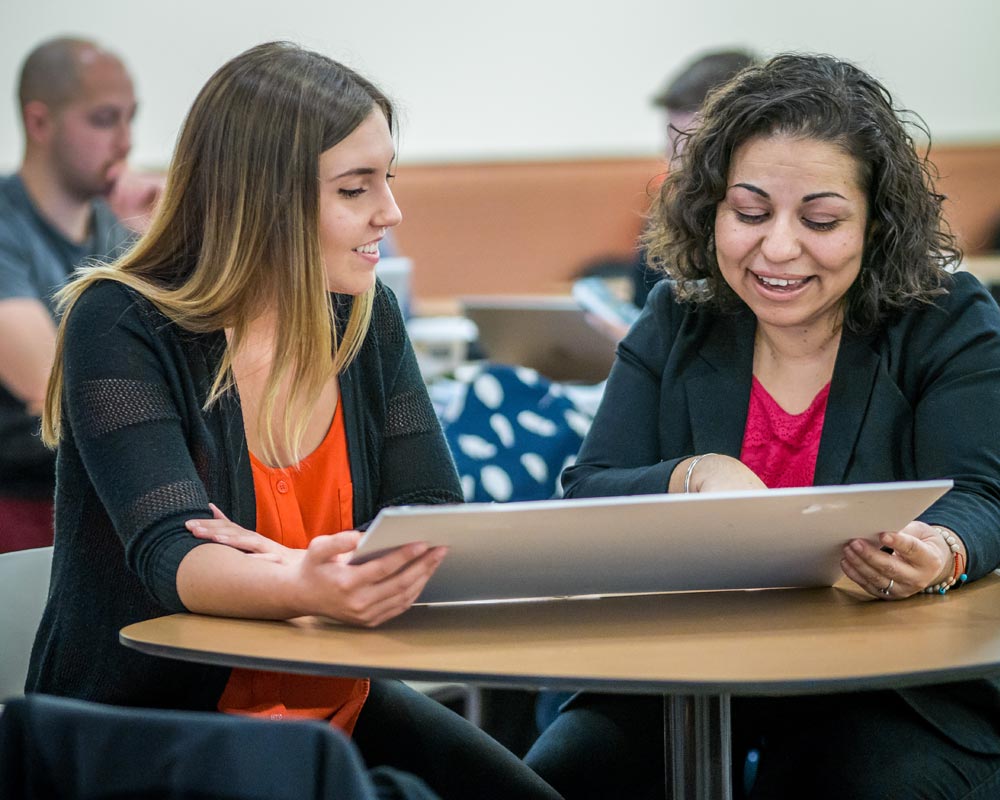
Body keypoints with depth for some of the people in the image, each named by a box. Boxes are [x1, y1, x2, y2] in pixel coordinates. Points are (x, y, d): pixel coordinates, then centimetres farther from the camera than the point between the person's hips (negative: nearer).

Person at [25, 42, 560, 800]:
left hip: (337, 705, 6)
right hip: (148, 713, -6)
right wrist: (305, 589, -46)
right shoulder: (119, 326, -12)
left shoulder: (367, 316, 5)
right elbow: (170, 553, -24)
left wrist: (331, 570, -23)